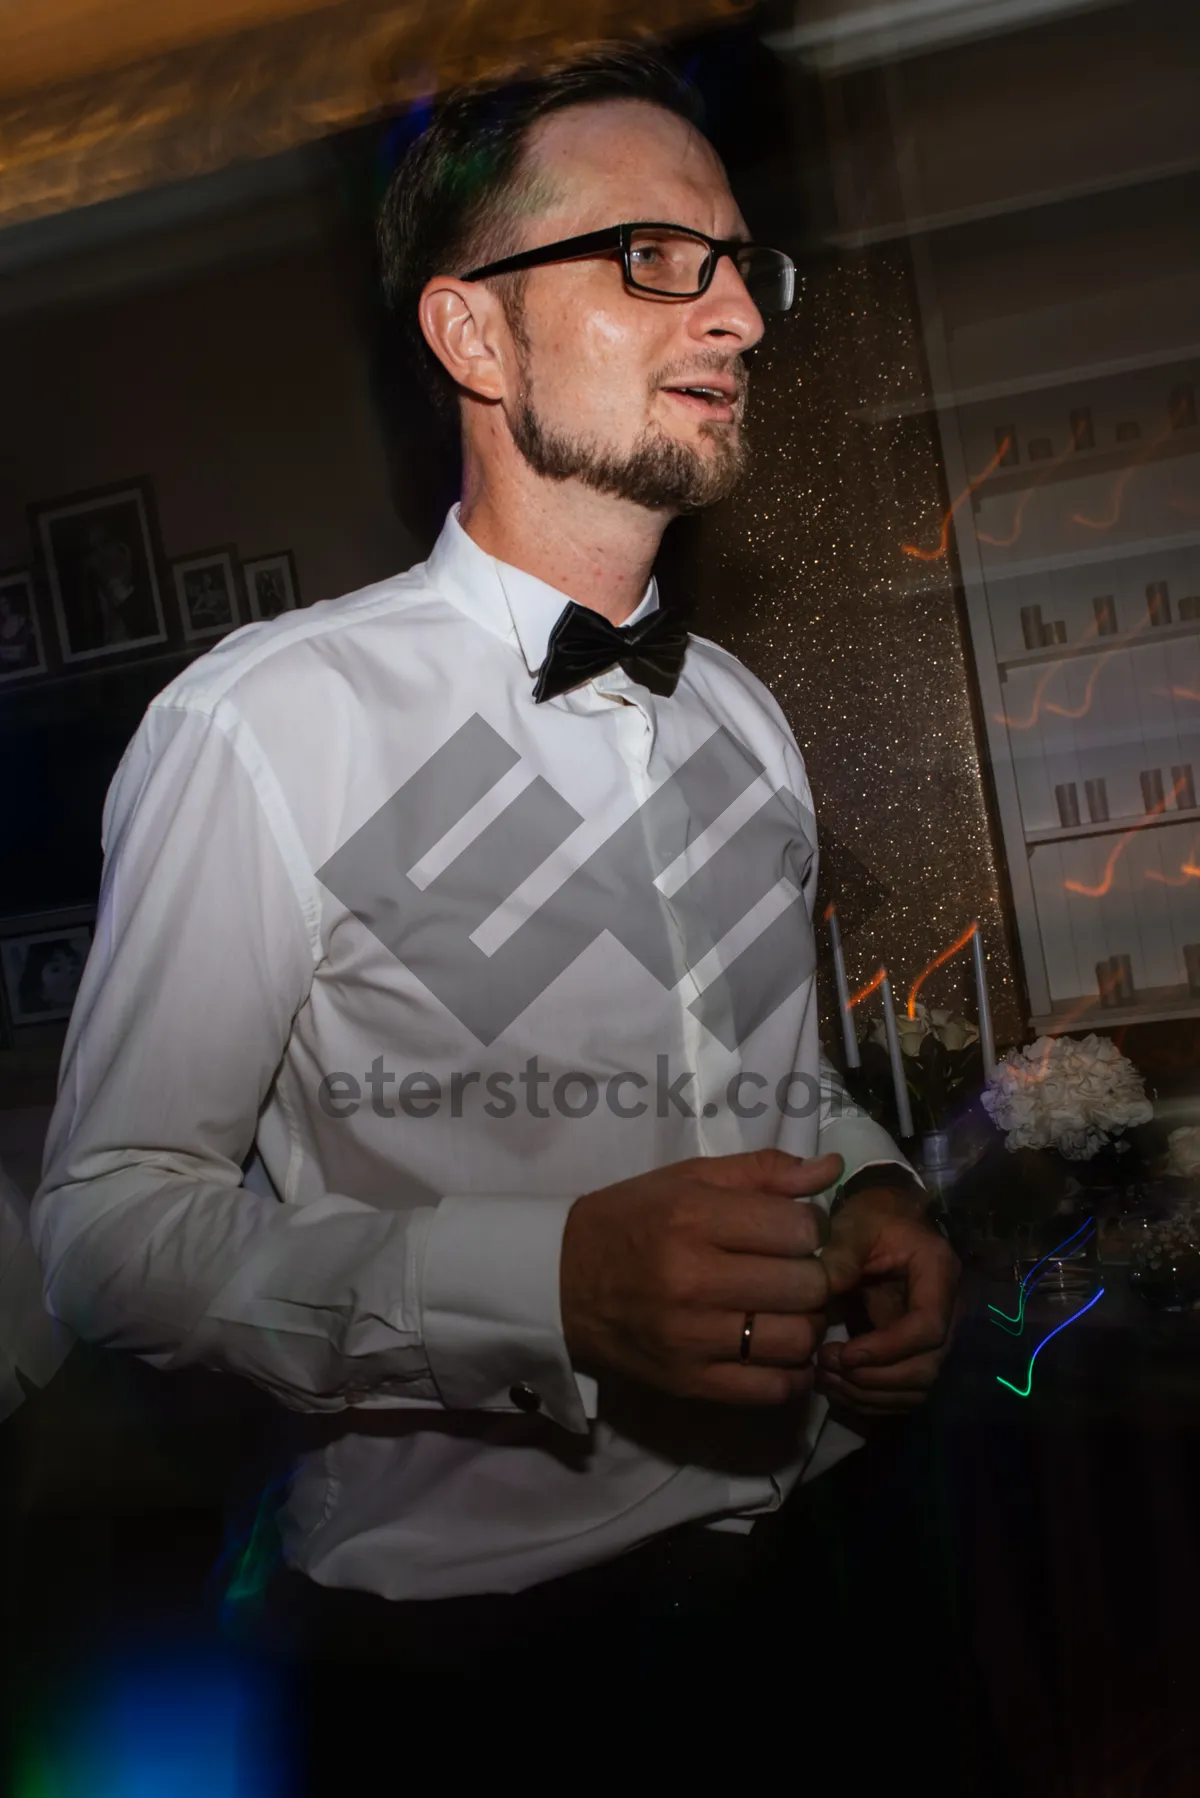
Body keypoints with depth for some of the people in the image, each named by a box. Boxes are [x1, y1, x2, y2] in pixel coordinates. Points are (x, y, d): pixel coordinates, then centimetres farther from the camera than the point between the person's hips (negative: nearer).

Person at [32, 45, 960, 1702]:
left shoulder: (746, 722, 6)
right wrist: (552, 1282, -29)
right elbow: (107, 1225, -17)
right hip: (465, 1603, -5)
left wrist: (872, 1196, -6)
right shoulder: (264, 723, -16)